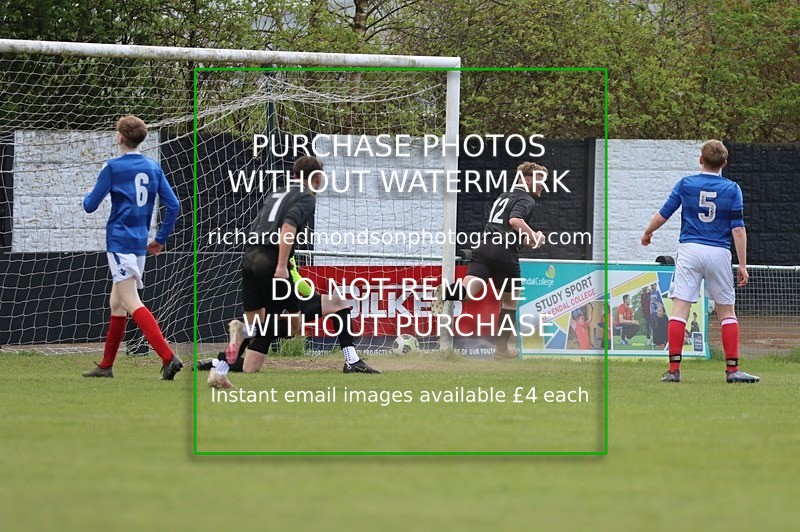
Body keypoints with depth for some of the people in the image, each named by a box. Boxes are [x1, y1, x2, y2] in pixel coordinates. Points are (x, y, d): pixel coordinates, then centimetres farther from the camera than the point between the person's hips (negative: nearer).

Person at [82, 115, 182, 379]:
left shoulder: (113, 168, -8)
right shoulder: (153, 167, 9)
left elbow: (90, 206, -3)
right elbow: (173, 206, 6)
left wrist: (88, 196, 21)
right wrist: (161, 239, 16)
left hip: (119, 241, -7)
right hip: (140, 243, 7)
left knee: (132, 303, -14)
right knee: (117, 303, 18)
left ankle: (168, 357, -28)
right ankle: (106, 366, 24)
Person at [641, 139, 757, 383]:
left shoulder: (686, 184, 3)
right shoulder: (732, 189, 2)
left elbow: (662, 216, 6)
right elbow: (738, 229, -2)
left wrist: (647, 234, 25)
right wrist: (742, 264, 0)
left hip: (689, 250, 0)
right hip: (719, 253, 0)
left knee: (680, 308, -3)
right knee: (727, 312, 9)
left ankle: (674, 369, -10)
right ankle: (733, 369, 6)